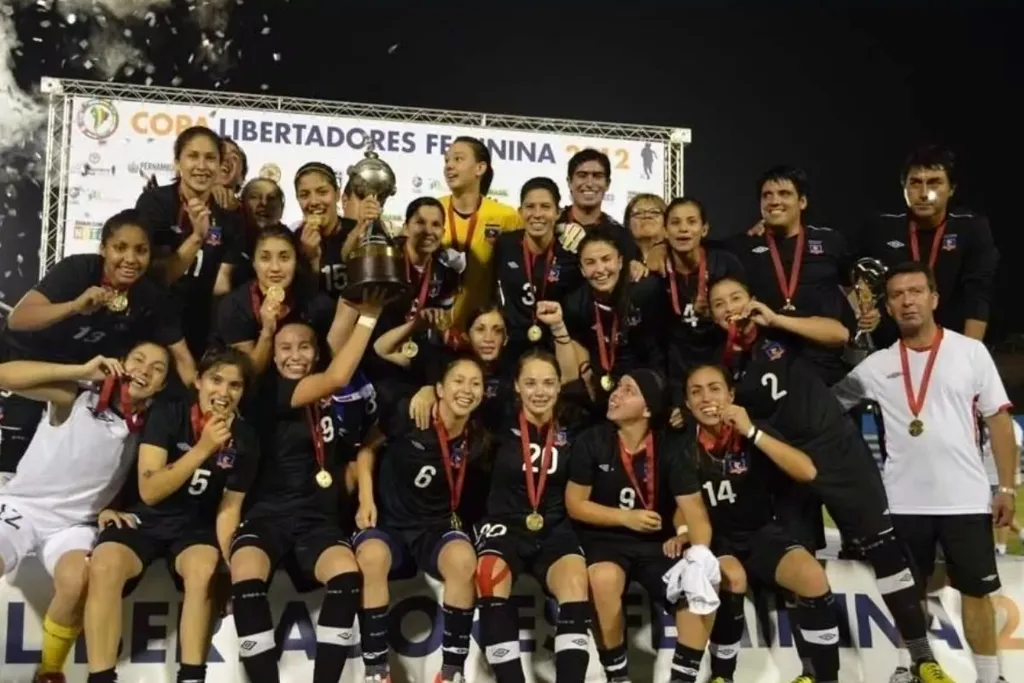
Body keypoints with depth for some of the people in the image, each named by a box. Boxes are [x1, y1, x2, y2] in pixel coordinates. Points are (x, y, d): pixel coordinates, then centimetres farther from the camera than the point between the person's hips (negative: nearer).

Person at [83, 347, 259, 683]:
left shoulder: (244, 438, -3)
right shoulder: (167, 413, -10)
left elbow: (230, 506, 1)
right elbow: (149, 492, -18)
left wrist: (222, 562, -15)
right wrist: (203, 449, -29)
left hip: (196, 526, 1)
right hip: (145, 518, -1)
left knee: (203, 570, -33)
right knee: (104, 564, -32)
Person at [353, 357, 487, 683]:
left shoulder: (476, 441, -4)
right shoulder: (407, 414, -12)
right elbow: (367, 448, 4)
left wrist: (456, 517, 2)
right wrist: (366, 498, -6)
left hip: (437, 526, 2)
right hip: (388, 520, -1)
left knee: (463, 559, -33)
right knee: (371, 557, -37)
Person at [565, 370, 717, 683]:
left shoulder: (671, 447, -2)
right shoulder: (591, 441, -6)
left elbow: (693, 508, -7)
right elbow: (575, 504, -3)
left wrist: (700, 551, -26)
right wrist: (626, 517, -14)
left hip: (656, 543, 2)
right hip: (604, 539, -2)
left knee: (703, 585, -23)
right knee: (605, 579, -34)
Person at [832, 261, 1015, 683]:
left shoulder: (971, 351, -1)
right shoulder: (877, 365, 2)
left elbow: (999, 419, 0)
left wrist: (1007, 487, -3)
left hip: (966, 499, -1)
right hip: (904, 502, 2)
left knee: (976, 591, 10)